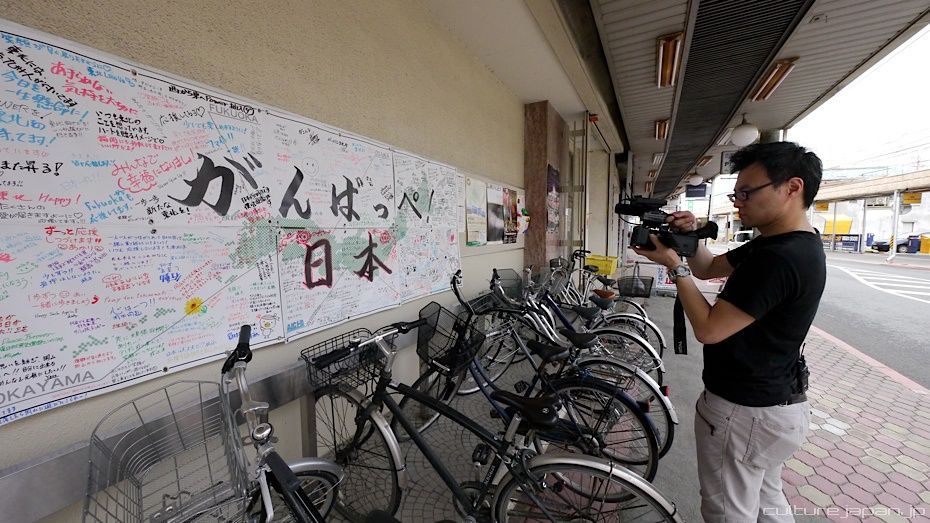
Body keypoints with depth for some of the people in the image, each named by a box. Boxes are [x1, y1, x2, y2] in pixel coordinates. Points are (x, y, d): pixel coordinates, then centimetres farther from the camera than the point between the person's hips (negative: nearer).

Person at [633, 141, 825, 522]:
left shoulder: (780, 258, -28)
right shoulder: (783, 244, 4)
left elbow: (708, 329, -27)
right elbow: (710, 268, 12)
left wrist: (674, 265, -20)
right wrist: (691, 238, -6)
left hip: (744, 410, -10)